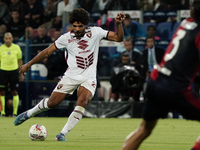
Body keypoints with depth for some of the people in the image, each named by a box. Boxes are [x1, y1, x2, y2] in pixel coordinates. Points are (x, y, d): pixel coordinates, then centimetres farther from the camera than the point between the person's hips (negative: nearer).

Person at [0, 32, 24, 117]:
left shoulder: (16, 48, 3)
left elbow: (20, 61, 10)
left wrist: (21, 73, 7)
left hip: (14, 71, 1)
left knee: (15, 92, -1)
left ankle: (15, 112, 4)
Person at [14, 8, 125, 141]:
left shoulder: (95, 32, -5)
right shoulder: (66, 38, -5)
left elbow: (119, 38, -3)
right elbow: (48, 52, 5)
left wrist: (119, 24, -21)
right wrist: (29, 64, 7)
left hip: (89, 78, 0)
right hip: (71, 76, 1)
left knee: (82, 102, -26)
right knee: (52, 103, 0)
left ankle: (62, 135, -22)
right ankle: (28, 114, 30)